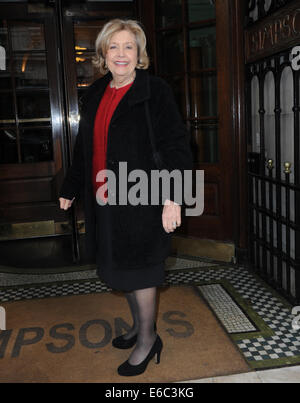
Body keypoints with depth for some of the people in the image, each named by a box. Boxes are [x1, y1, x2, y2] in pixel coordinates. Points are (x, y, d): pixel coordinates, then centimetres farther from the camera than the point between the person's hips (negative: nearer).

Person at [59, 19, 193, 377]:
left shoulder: (154, 91, -8)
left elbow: (175, 146, -14)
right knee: (120, 267, 17)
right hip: (104, 199, 7)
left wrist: (173, 199, -23)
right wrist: (70, 189, 23)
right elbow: (83, 148, 19)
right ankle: (139, 326, 38)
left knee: (138, 269, 3)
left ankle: (148, 340, 23)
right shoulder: (94, 95, 12)